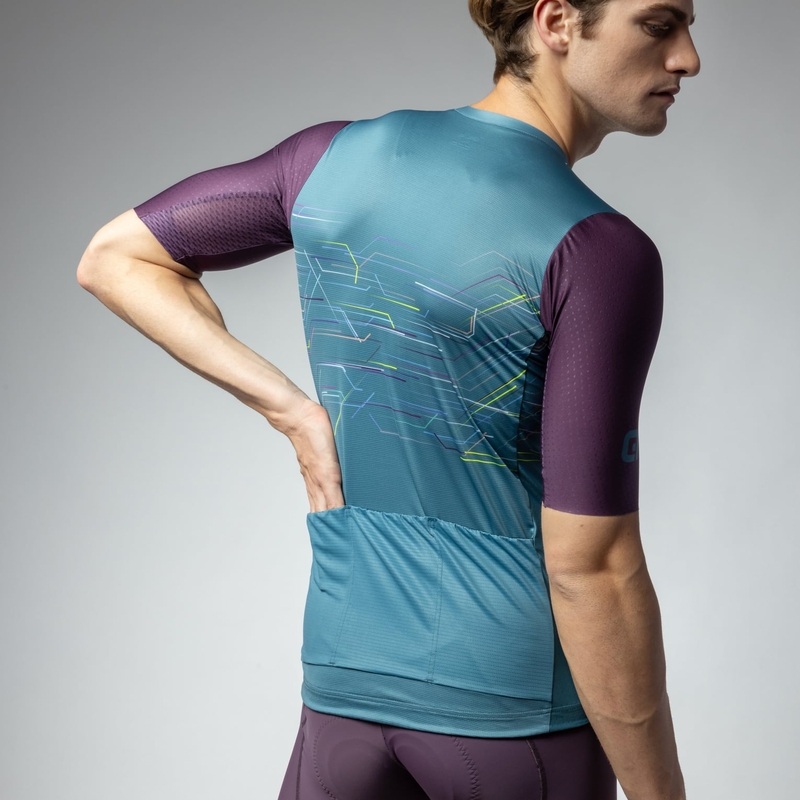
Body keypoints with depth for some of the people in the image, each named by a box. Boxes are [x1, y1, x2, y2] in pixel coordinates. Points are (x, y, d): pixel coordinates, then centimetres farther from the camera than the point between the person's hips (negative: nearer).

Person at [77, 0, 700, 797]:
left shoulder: (338, 155, 1)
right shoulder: (600, 252, -18)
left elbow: (113, 257, 10)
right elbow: (590, 567, -19)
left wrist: (291, 410, 3)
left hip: (350, 678, 5)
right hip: (526, 698, -4)